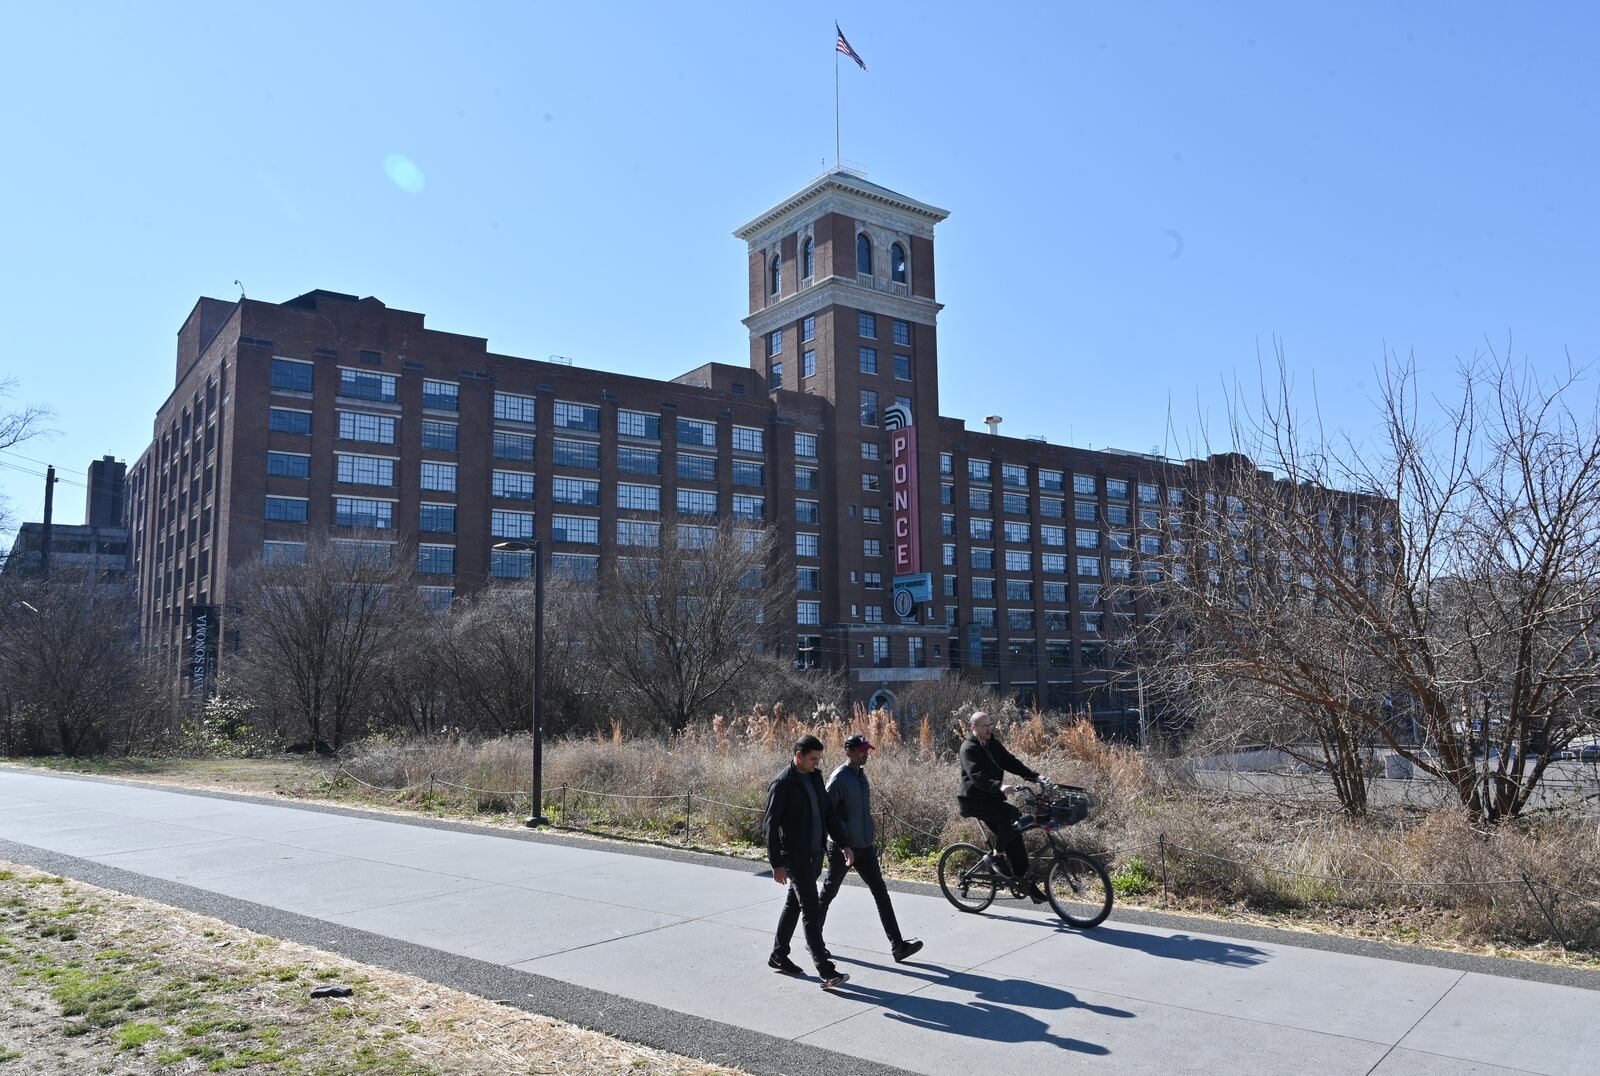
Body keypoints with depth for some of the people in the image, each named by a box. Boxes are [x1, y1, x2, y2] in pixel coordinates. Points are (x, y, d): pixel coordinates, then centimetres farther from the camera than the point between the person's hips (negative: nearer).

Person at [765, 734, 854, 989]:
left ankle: (778, 956, 31)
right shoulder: (782, 783, -16)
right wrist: (776, 864, -20)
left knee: (793, 905, 18)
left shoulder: (815, 777, 8)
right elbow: (770, 824, -17)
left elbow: (828, 813, 15)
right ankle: (826, 972, -9)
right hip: (795, 856, -8)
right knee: (811, 910, -9)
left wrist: (844, 843, 9)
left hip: (815, 852, 8)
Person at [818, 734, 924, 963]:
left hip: (865, 846, 7)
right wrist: (842, 843, -21)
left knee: (880, 892, 0)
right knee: (828, 893, 8)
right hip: (842, 848, -7)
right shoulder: (839, 778, -15)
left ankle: (897, 946, -3)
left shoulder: (861, 775, 9)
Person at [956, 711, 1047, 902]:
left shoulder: (993, 744, 13)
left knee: (1013, 837, 0)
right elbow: (977, 776, -26)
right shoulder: (969, 748, -13)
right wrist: (999, 786, -42)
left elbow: (1010, 762, 7)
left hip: (992, 797, 8)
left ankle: (1027, 884, 7)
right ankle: (996, 857, -11)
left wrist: (1035, 777, -6)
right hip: (974, 800, -8)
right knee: (1011, 816, -28)